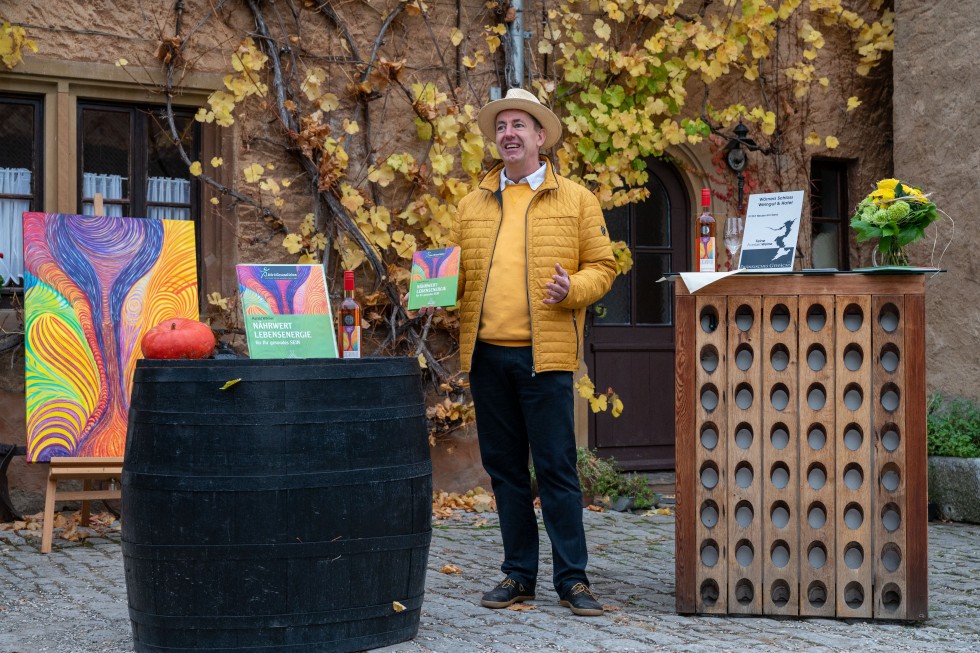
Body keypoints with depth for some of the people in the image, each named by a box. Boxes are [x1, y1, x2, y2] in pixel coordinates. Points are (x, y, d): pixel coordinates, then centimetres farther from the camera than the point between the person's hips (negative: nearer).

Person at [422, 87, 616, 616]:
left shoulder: (576, 200, 6)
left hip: (545, 353, -4)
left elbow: (602, 266, 4)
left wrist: (573, 289, -15)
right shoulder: (473, 205, 16)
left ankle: (572, 579, 5)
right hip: (486, 353, 4)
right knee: (503, 467, 9)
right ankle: (518, 573, 19)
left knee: (556, 468, -3)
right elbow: (456, 270, 19)